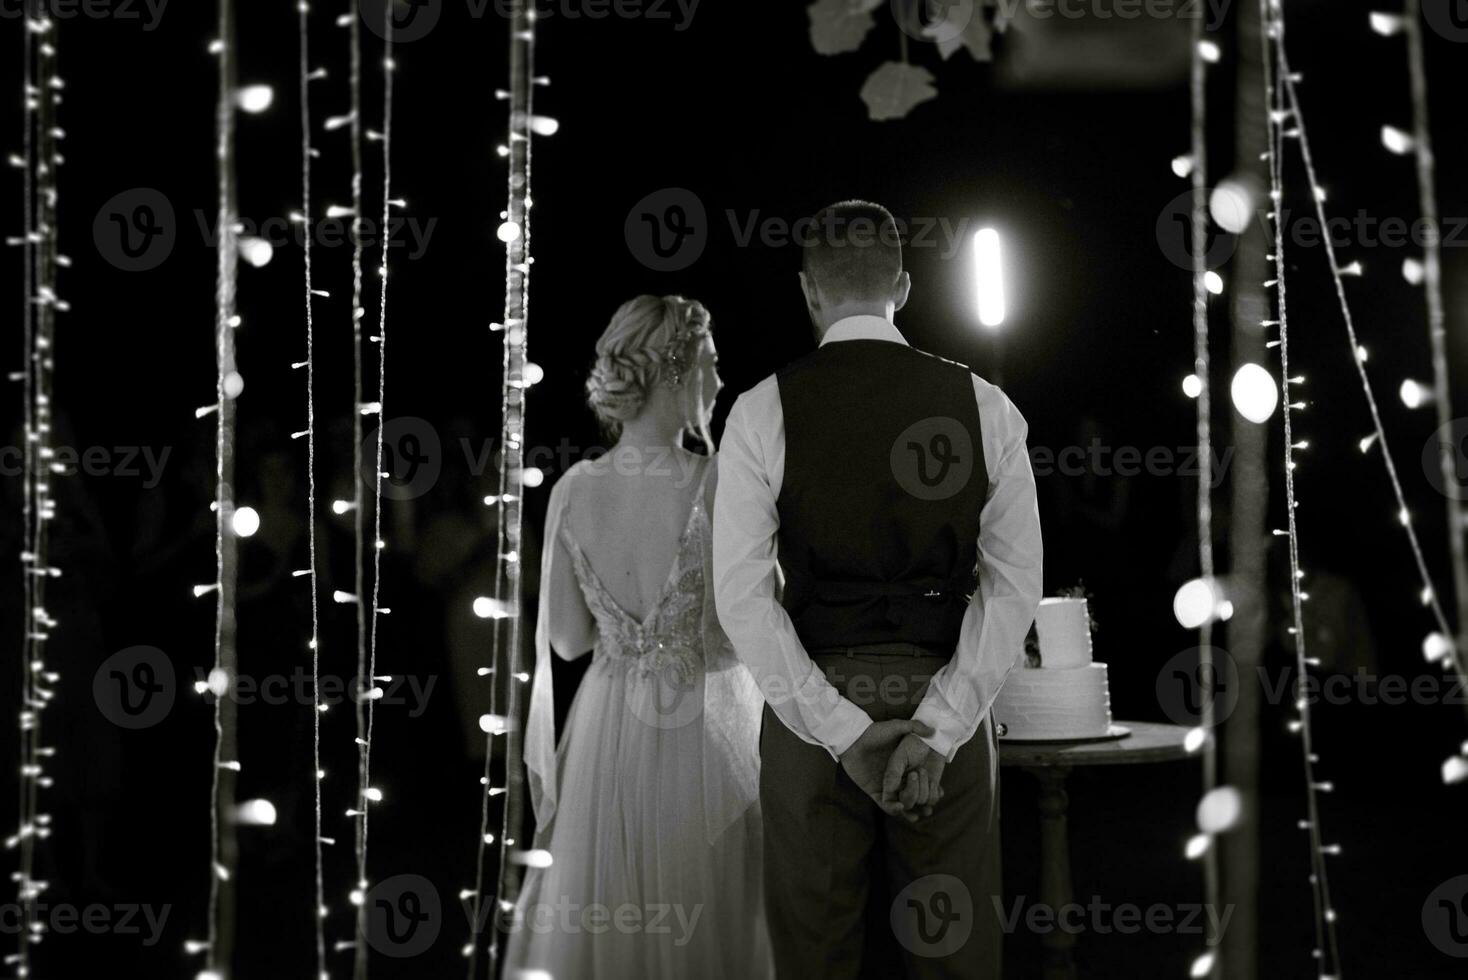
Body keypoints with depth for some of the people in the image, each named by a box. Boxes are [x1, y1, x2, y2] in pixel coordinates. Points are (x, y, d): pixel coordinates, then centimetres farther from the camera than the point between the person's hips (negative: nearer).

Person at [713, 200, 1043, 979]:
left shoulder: (762, 411, -5)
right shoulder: (984, 407, 0)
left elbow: (744, 594, -11)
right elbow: (1014, 587, -6)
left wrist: (842, 731, -11)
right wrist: (935, 731, -11)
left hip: (809, 706, -1)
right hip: (944, 703, 1)